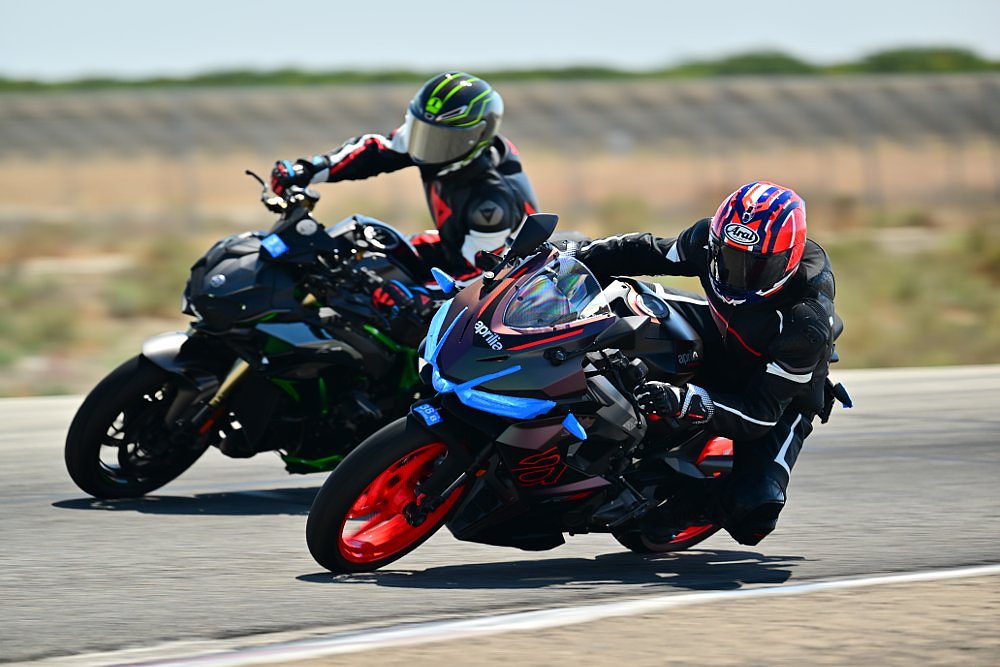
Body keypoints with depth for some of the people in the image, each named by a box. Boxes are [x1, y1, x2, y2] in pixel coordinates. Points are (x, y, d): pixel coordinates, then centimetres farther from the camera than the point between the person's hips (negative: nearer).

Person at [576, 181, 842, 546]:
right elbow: (651, 252, -5)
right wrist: (577, 260, -18)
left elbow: (760, 415, -39)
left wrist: (684, 402, -54)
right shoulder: (712, 239, -26)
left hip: (782, 398, -5)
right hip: (718, 342, 5)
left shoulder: (805, 323, -40)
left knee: (750, 516, -27)